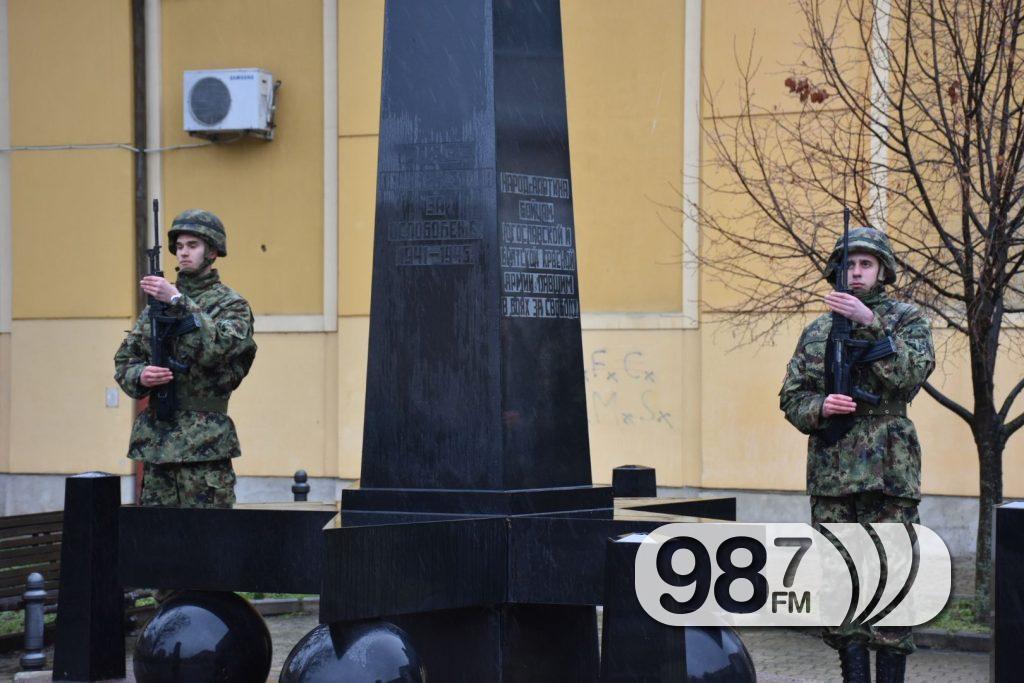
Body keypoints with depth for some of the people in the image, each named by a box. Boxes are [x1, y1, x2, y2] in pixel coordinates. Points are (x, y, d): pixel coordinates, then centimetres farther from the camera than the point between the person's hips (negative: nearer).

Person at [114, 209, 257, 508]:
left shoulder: (232, 304, 1)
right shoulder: (157, 303, 15)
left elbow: (215, 347, -18)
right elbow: (124, 360, 14)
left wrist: (177, 300, -22)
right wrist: (141, 376, -8)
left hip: (204, 444, -5)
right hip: (155, 438, 5)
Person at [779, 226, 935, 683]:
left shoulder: (907, 320, 6)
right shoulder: (818, 331, 14)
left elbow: (913, 372, -13)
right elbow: (791, 397, 12)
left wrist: (870, 322, -20)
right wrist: (820, 408, -10)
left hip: (889, 470, -3)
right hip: (831, 470, 4)